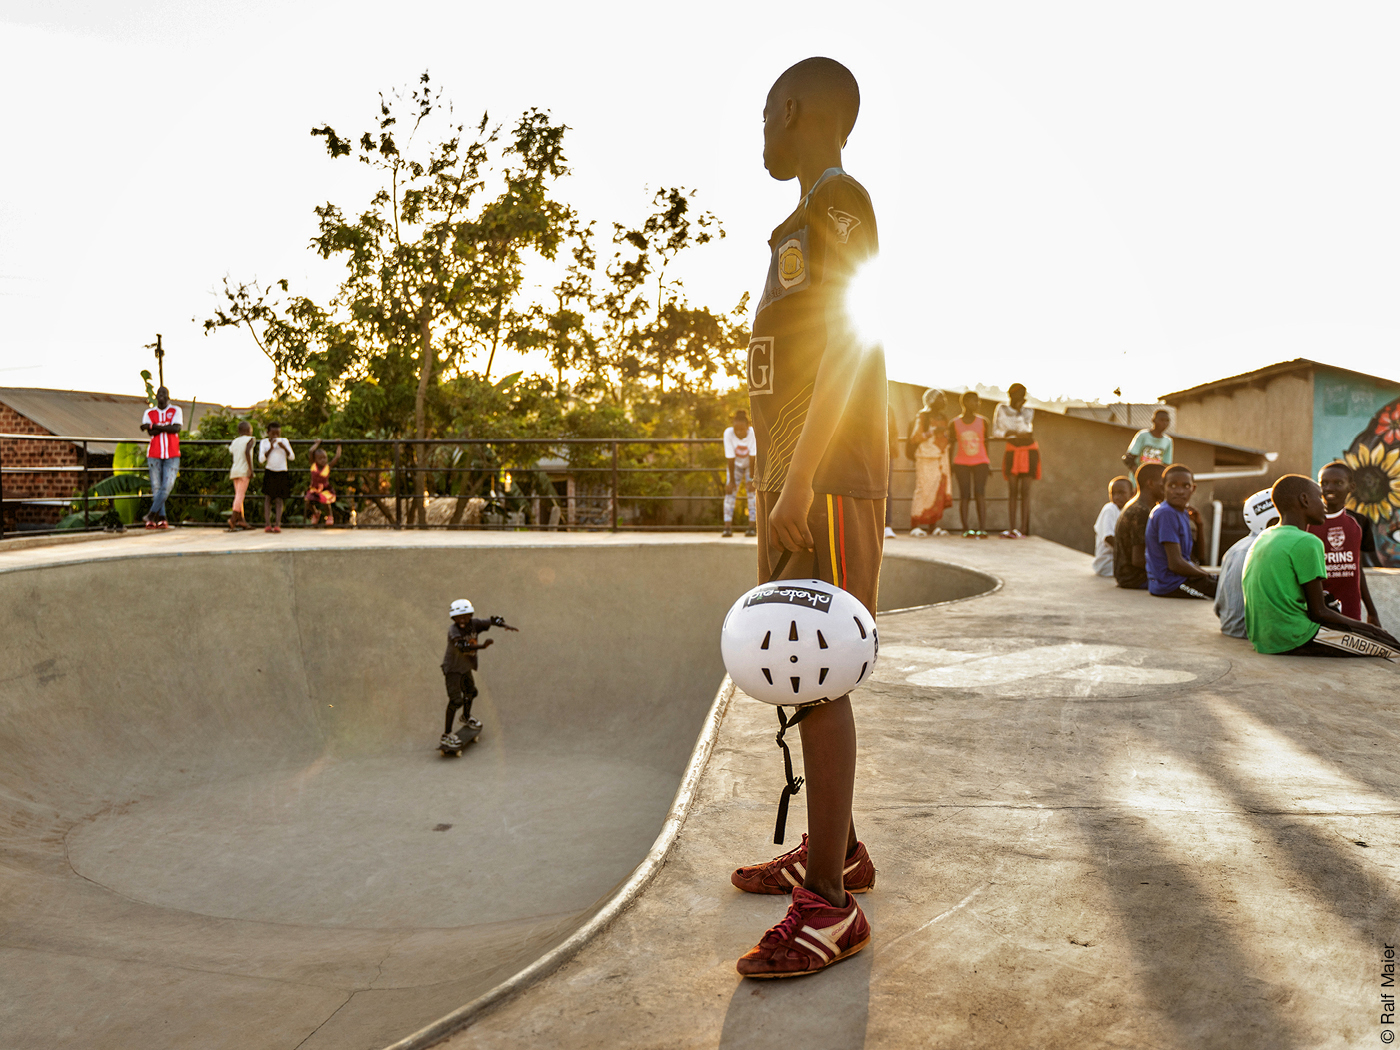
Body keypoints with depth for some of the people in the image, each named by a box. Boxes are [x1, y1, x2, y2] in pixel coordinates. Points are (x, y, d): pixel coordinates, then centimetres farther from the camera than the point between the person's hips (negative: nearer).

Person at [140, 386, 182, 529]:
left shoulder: (176, 411, 9)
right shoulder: (149, 413, 12)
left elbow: (176, 428, -10)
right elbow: (151, 432, -4)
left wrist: (154, 426, -12)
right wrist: (166, 427, -11)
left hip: (172, 455, -1)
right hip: (154, 455, 1)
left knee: (167, 486, -12)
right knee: (156, 487, -2)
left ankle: (151, 515, -6)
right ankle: (161, 518, -1)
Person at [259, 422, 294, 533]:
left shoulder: (284, 441, 5)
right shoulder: (264, 442, 2)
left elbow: (292, 457, 0)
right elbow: (261, 459, -7)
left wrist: (284, 448, -16)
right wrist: (270, 448, -16)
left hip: (282, 473, 1)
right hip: (269, 473, -1)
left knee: (280, 499, -2)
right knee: (267, 497, -5)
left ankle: (278, 524, -3)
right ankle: (267, 524, -5)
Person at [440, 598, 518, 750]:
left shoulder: (474, 624, -11)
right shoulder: (453, 631, -29)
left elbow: (491, 621, -6)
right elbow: (462, 646, -45)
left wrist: (505, 625, -25)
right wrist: (482, 646, -57)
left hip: (466, 668, 8)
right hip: (453, 669, -8)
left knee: (471, 692, 25)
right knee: (456, 700, -14)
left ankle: (466, 718, 54)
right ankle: (446, 735, -6)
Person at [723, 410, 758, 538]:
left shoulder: (753, 433, -33)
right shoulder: (728, 434, -30)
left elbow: (752, 458, -28)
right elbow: (730, 459, -26)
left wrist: (751, 480, -25)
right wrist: (731, 481, -22)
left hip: (751, 465, -1)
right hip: (735, 465, 1)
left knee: (751, 491, -9)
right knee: (730, 491, -9)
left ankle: (752, 526, -5)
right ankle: (727, 526, -12)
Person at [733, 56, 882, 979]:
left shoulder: (839, 202, -6)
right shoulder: (807, 221, 23)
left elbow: (848, 348, -18)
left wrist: (800, 480, -24)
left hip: (829, 480, -10)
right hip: (795, 477, 10)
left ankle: (830, 906, -3)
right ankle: (838, 849, 24)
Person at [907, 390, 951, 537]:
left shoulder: (942, 418, 19)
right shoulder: (922, 417, -2)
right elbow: (914, 438, -10)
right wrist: (932, 432, -16)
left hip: (941, 459, 7)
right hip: (926, 459, -7)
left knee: (940, 491, 0)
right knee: (924, 491, -11)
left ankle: (933, 525, 3)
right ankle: (916, 525, -8)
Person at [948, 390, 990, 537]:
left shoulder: (982, 422, 5)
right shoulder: (954, 423, 2)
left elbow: (986, 443, 13)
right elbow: (951, 445, 9)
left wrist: (989, 464, 13)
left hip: (980, 462, 0)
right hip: (961, 463, 0)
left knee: (980, 493, -12)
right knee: (964, 496, -4)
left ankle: (982, 529, -16)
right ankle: (965, 529, 2)